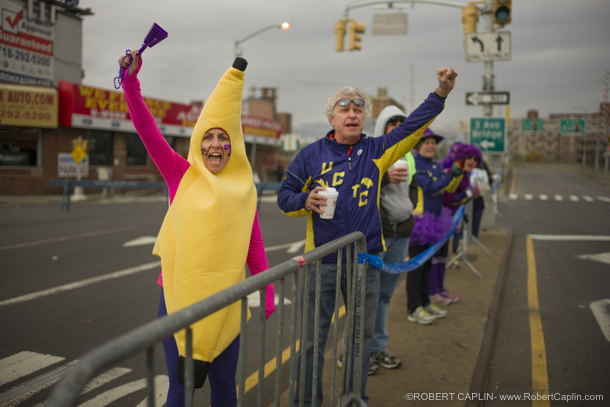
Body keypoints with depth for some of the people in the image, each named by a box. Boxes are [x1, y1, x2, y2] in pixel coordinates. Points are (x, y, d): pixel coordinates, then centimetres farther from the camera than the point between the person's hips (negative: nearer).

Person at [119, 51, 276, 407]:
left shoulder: (244, 189, 3)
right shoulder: (181, 174, 0)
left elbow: (254, 246, 7)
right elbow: (147, 129, -7)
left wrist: (268, 296, 7)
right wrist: (131, 80, -15)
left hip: (225, 299, 2)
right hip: (178, 293, -1)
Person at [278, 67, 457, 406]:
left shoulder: (376, 151, 5)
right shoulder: (311, 154, 1)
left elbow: (412, 127, -4)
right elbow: (284, 196, 6)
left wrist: (440, 93, -14)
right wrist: (305, 201, -14)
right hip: (323, 260, -2)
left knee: (362, 334, 15)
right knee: (314, 335, 5)